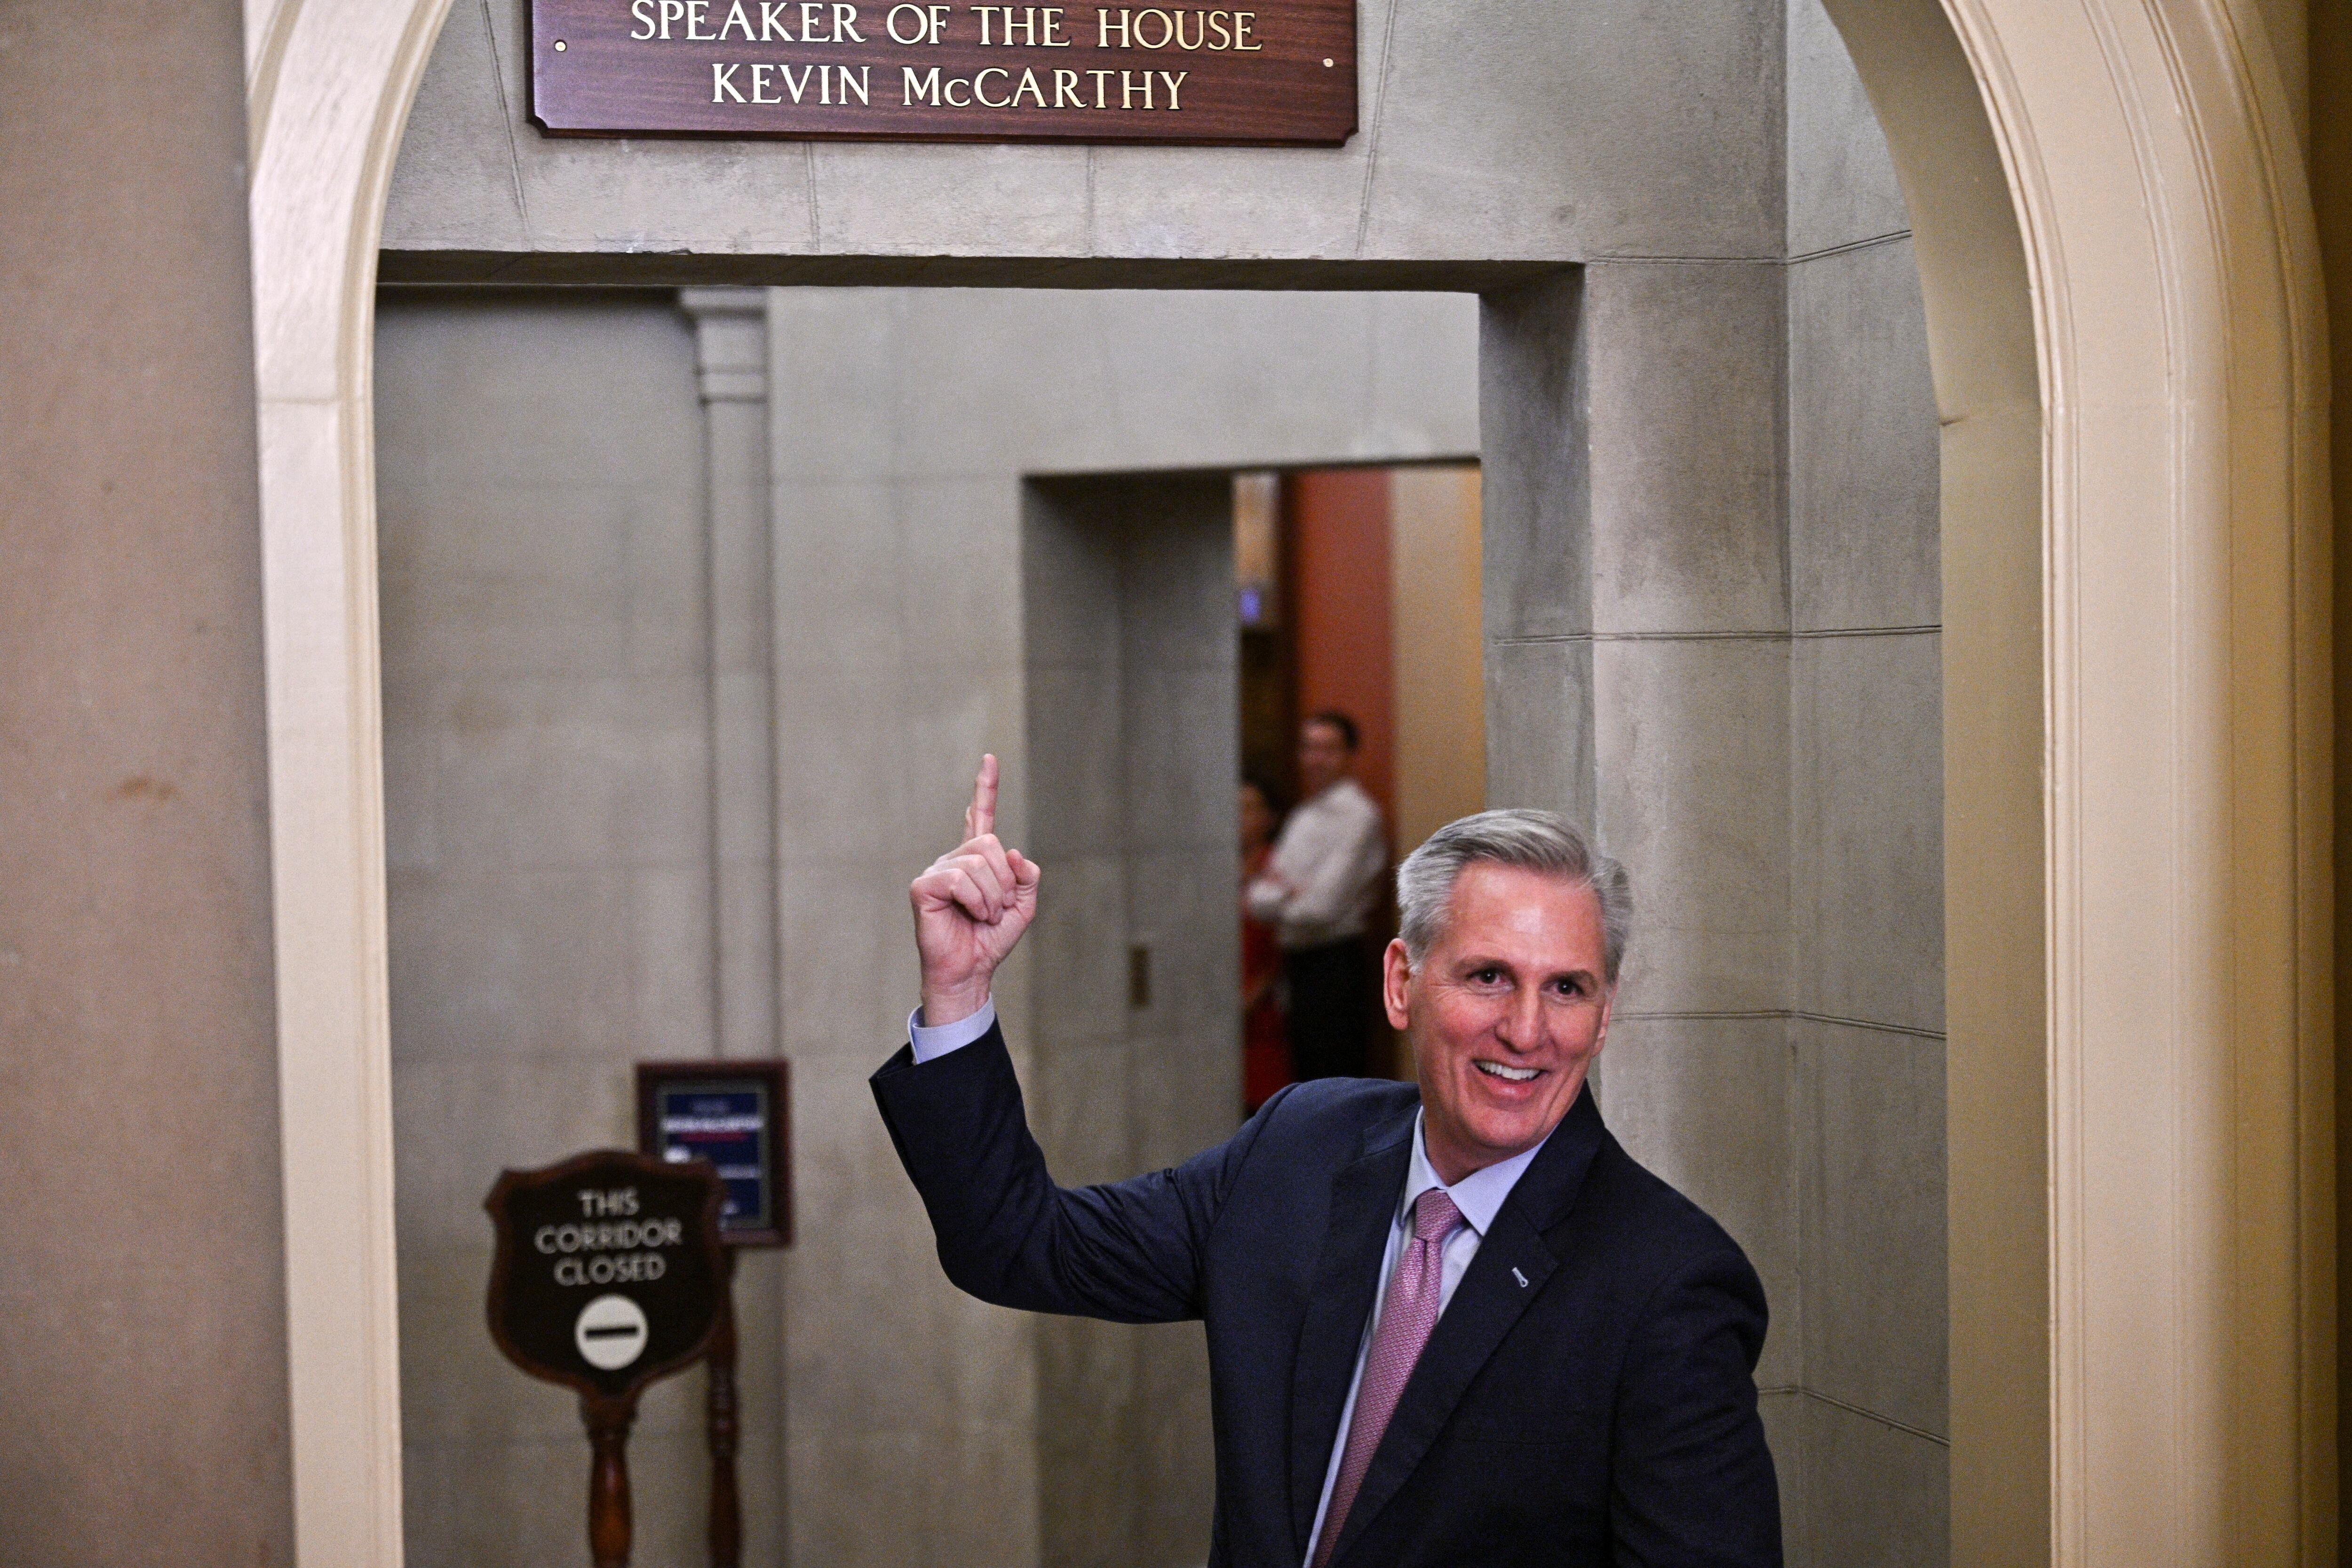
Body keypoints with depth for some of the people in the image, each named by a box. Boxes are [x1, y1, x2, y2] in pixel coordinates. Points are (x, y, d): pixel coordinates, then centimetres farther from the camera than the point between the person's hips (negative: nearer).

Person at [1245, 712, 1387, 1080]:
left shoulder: (1358, 815, -10)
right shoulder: (1302, 817, 16)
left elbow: (1322, 907, -17)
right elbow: (1259, 897, 10)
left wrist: (1278, 899, -1)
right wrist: (1286, 893, -12)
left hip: (1336, 963, -8)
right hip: (1300, 963, 9)